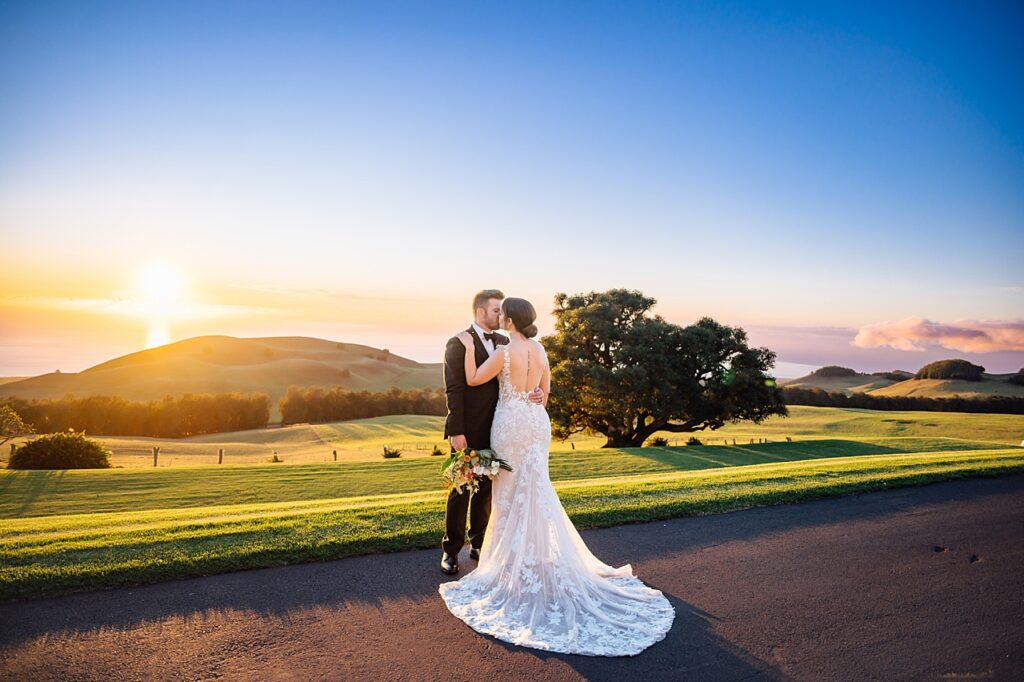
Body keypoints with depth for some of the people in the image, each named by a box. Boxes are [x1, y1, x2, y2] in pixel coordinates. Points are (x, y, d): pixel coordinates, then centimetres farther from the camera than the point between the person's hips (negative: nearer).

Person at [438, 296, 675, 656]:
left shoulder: (504, 352, -16)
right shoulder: (540, 349, 4)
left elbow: (472, 380, -8)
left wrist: (468, 347, 2)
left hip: (510, 423, -6)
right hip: (537, 421, 6)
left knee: (512, 491, 6)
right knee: (534, 488, 15)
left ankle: (515, 557, 16)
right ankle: (538, 554, 24)